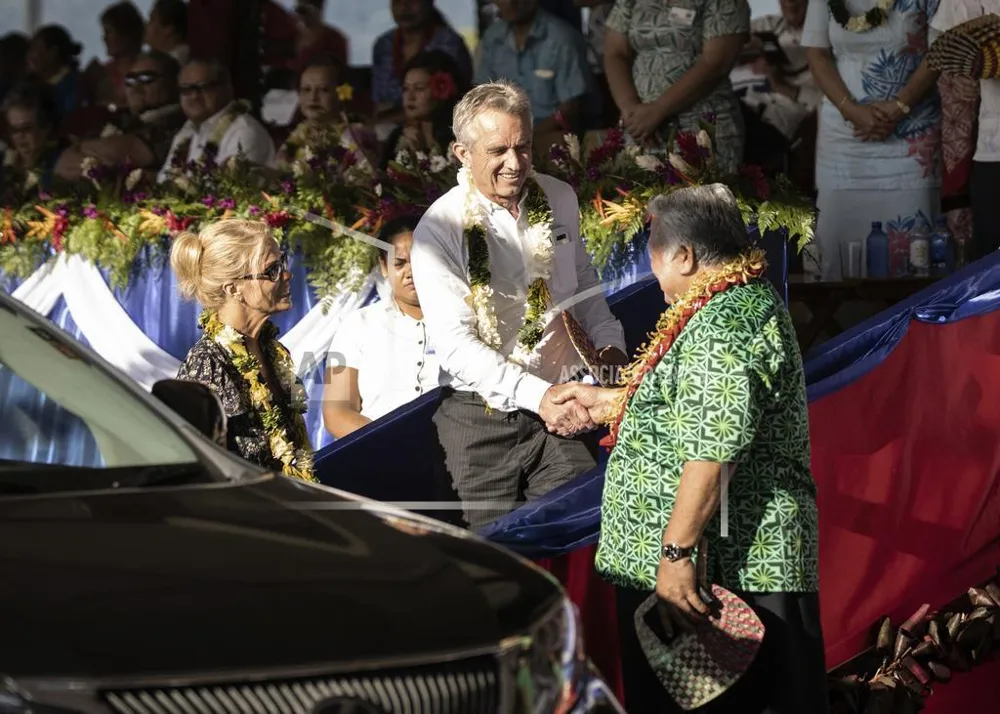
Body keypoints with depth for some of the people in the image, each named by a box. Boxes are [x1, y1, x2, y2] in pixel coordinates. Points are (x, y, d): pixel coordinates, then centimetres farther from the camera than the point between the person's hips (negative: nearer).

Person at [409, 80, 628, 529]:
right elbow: (454, 344, -18)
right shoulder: (439, 230, -11)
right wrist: (537, 395, -27)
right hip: (482, 417, -3)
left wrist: (608, 344, 4)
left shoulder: (560, 199, 5)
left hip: (560, 407, 3)